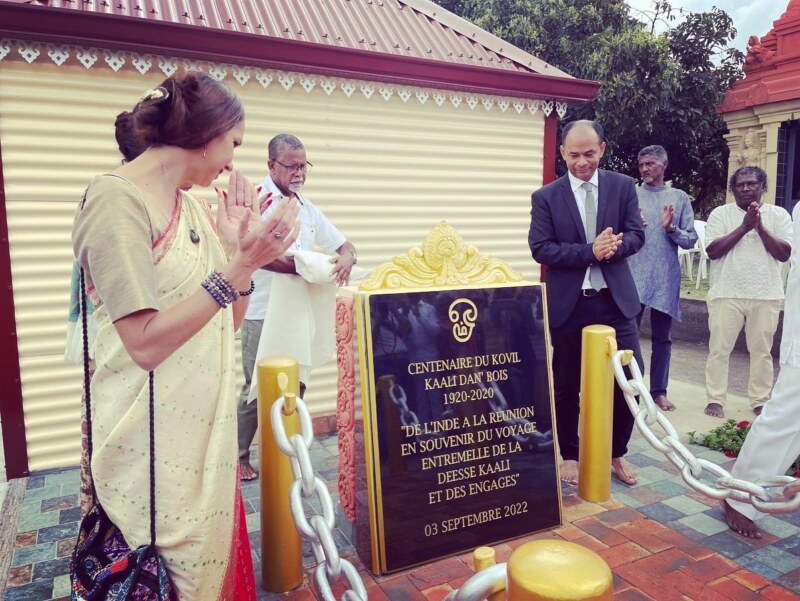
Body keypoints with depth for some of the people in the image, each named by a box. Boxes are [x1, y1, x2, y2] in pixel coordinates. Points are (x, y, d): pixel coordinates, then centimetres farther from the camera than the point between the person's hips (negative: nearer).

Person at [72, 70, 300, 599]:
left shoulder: (192, 205, 8)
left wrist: (240, 249, -3)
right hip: (155, 440, -7)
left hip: (205, 427, 8)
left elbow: (227, 322, 9)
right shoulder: (117, 199, -16)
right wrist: (239, 267, -24)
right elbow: (146, 343, -22)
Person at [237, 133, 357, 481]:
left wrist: (346, 259, -9)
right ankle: (238, 457, 19)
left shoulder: (308, 209, 13)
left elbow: (345, 246, 15)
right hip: (263, 314, -6)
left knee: (294, 387, 13)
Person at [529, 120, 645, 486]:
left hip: (615, 299, 2)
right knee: (566, 385, 9)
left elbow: (636, 235, 1)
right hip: (569, 303, -1)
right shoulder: (545, 197, 0)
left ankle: (617, 453, 26)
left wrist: (611, 247, -21)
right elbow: (540, 248, -9)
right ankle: (568, 455, 28)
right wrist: (590, 251, -20)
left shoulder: (623, 186, 6)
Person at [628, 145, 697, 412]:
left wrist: (671, 229, -15)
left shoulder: (679, 198, 6)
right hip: (633, 277, -1)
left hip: (666, 279, 2)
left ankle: (658, 390, 20)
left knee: (662, 337, 9)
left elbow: (691, 240, 3)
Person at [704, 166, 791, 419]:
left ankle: (760, 401, 20)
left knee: (762, 351, 9)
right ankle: (715, 400, 8)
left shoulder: (778, 214, 6)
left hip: (766, 295, 2)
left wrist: (761, 228, -13)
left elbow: (785, 254, -3)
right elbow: (712, 251, -9)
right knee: (719, 349, 0)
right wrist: (743, 227, -14)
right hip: (727, 294, -1)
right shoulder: (720, 213, 2)